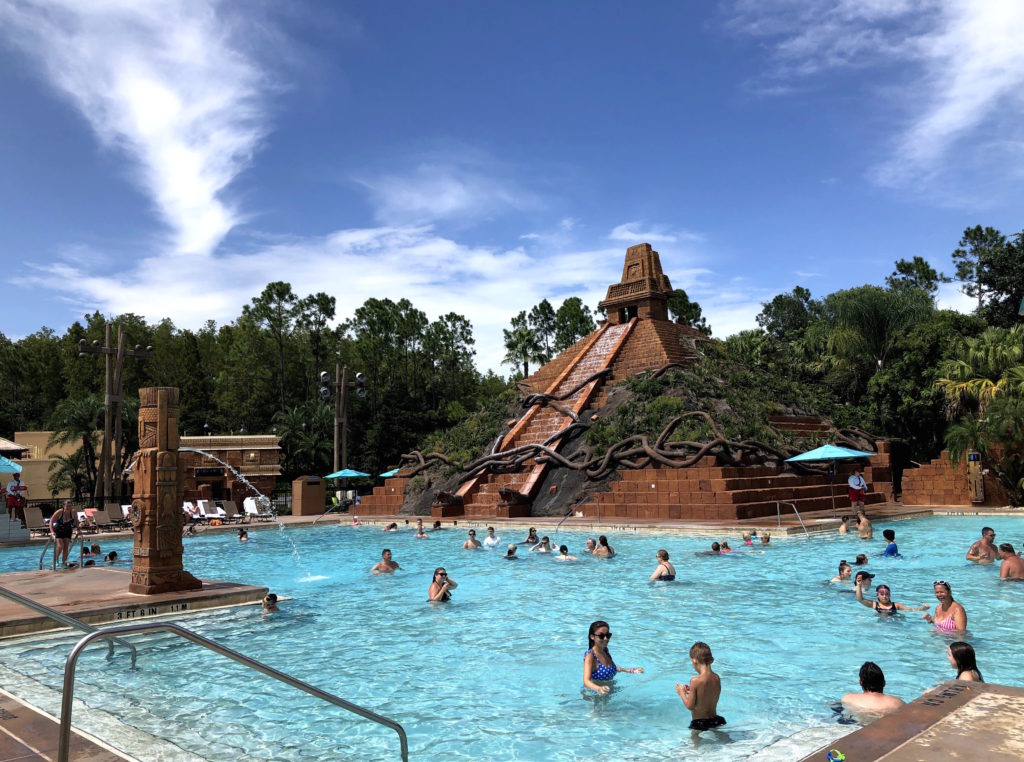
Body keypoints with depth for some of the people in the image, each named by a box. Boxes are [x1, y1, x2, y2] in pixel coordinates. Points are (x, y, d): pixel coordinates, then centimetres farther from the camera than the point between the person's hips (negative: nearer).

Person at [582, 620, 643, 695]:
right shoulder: (590, 656, -22)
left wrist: (630, 670, 17)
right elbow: (586, 681, -34)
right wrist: (598, 689, -53)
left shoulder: (605, 650, 1)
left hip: (609, 691, 7)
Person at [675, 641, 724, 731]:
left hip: (699, 723, -6)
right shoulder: (717, 678, 0)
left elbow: (690, 706, -12)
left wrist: (682, 693, 4)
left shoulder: (695, 681, -20)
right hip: (715, 720, 6)